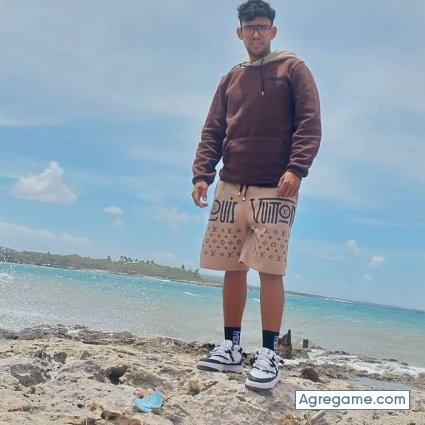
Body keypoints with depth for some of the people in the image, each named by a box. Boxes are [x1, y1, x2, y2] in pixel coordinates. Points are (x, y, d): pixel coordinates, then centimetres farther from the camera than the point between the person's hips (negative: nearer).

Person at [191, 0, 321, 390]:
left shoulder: (293, 69, 7)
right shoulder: (230, 80, 20)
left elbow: (309, 123, -4)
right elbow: (213, 131, 14)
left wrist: (296, 168, -18)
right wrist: (202, 174, 0)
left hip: (274, 189, -4)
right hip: (230, 187, 5)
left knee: (270, 269, -8)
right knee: (232, 269, 6)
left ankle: (269, 354, 1)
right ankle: (231, 348, 16)